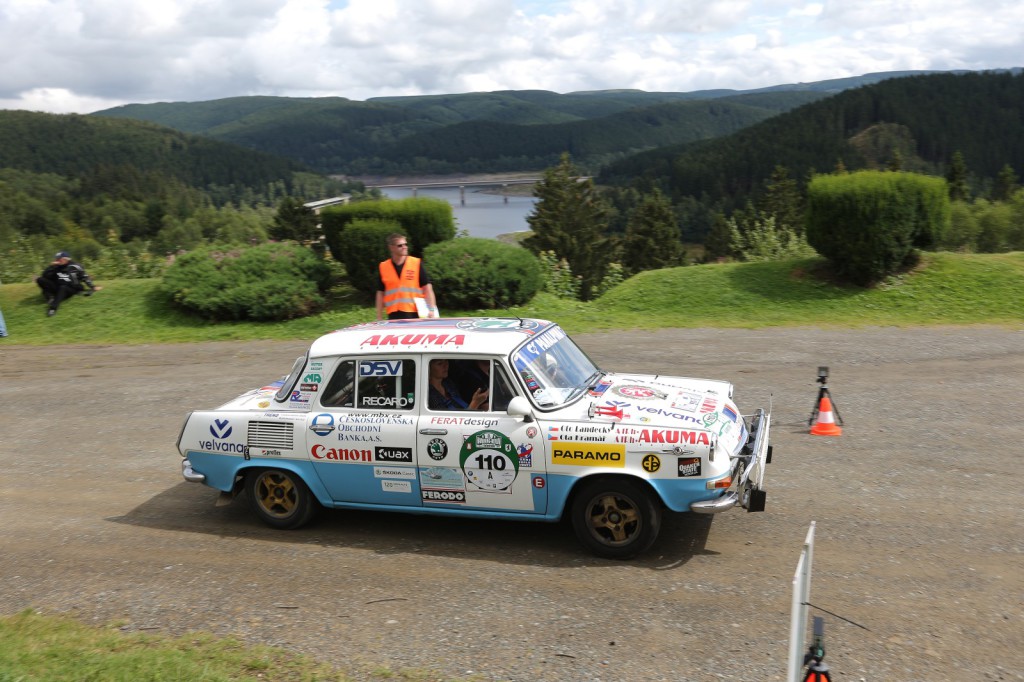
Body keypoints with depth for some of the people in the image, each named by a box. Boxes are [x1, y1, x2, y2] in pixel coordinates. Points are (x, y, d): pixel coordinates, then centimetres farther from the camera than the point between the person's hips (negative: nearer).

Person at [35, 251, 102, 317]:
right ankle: (50, 298, -31)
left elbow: (85, 277, 6)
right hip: (58, 288, 5)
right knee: (40, 279, -15)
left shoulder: (74, 267, 0)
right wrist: (51, 266, -7)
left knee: (63, 287, -42)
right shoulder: (56, 267, 10)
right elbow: (44, 276, 3)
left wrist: (93, 287, 4)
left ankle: (53, 307, -54)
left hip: (71, 289, -4)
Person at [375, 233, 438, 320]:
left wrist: (431, 309, -11)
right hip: (393, 315, 2)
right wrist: (379, 318, 8)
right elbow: (380, 293, 11)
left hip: (415, 314, -1)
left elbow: (427, 287, 0)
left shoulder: (417, 263, 1)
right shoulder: (383, 267, 6)